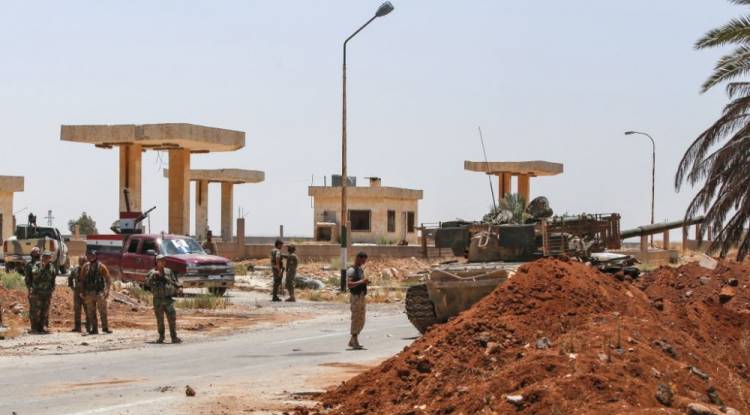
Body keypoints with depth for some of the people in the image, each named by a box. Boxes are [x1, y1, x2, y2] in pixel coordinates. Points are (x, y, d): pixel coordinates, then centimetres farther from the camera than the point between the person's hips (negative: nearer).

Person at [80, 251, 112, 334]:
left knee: (103, 312, -2)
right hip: (89, 293, 4)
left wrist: (107, 291, -8)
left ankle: (105, 328, 4)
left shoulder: (101, 267, -2)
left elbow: (108, 279, -2)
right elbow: (82, 280, 13)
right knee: (91, 313, 5)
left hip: (99, 293, -4)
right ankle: (94, 329, 11)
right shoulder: (85, 267, 8)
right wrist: (83, 292, 7)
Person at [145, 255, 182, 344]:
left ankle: (174, 337, 0)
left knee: (172, 318, -5)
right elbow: (147, 283, -14)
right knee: (160, 320, 4)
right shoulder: (152, 272, 0)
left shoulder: (168, 271, 9)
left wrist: (179, 287, -2)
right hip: (158, 300, -2)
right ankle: (161, 337, 15)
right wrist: (153, 275, -25)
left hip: (168, 299, 2)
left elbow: (174, 281, 16)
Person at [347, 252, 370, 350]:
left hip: (362, 297, 9)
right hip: (355, 297, -9)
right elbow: (349, 284, -24)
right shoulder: (351, 270, -12)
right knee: (355, 319, -6)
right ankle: (355, 343, -1)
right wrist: (361, 282, -28)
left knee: (361, 320, 11)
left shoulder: (361, 270, 17)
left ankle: (352, 341, 20)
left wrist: (365, 282, 11)